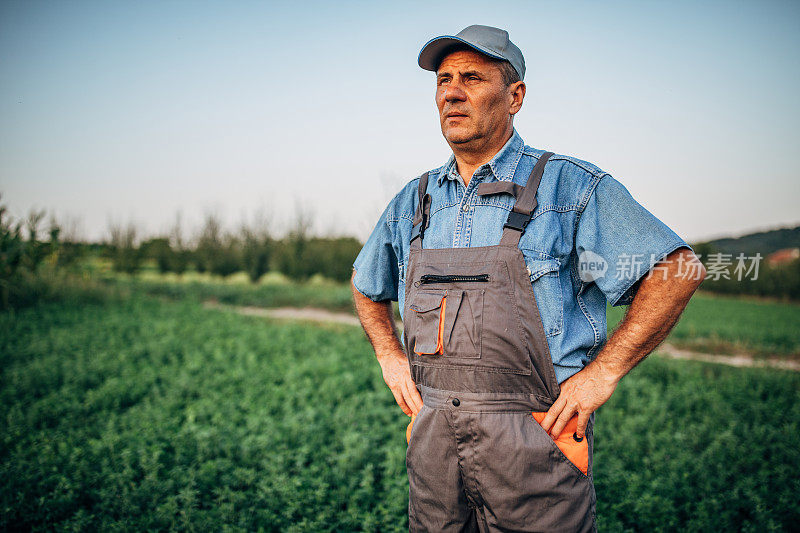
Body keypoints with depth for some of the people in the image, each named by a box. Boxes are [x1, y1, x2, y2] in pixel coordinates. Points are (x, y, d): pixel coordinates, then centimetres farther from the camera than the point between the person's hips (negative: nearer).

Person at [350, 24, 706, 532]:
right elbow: (367, 286, 26)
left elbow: (680, 270, -7)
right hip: (434, 438, 4)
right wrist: (390, 357, 11)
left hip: (535, 448, -4)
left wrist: (602, 372, -11)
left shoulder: (570, 186, -5)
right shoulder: (412, 202, 9)